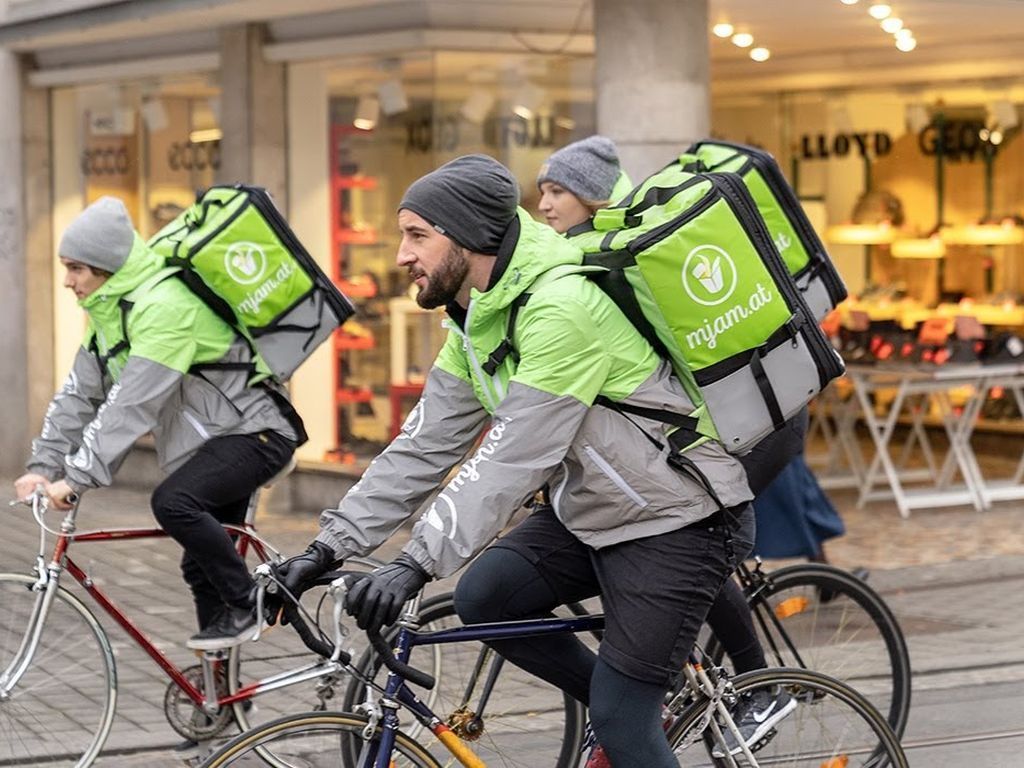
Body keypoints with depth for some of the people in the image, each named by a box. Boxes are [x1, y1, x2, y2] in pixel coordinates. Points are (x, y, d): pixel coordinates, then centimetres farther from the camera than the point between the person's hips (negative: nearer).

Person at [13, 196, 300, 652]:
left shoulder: (162, 306, -25)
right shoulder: (109, 309, 6)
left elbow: (132, 405, -31)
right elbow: (80, 395, 7)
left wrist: (78, 477, -31)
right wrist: (44, 466, -3)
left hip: (255, 432, -10)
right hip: (212, 438, 10)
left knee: (173, 502, -30)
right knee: (202, 564, 11)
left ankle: (246, 605, -14)